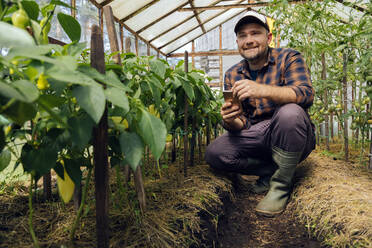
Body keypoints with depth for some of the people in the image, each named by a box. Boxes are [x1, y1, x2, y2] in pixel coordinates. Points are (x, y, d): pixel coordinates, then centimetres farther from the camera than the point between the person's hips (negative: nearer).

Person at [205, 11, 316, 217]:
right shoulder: (232, 75, 6)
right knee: (213, 154, -17)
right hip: (256, 138, 4)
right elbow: (242, 124, 2)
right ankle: (270, 170, 0)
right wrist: (231, 121, -24)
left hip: (292, 139, -3)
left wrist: (262, 90, -39)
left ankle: (281, 184, -17)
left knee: (290, 112, -35)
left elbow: (306, 94, -23)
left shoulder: (288, 58, -4)